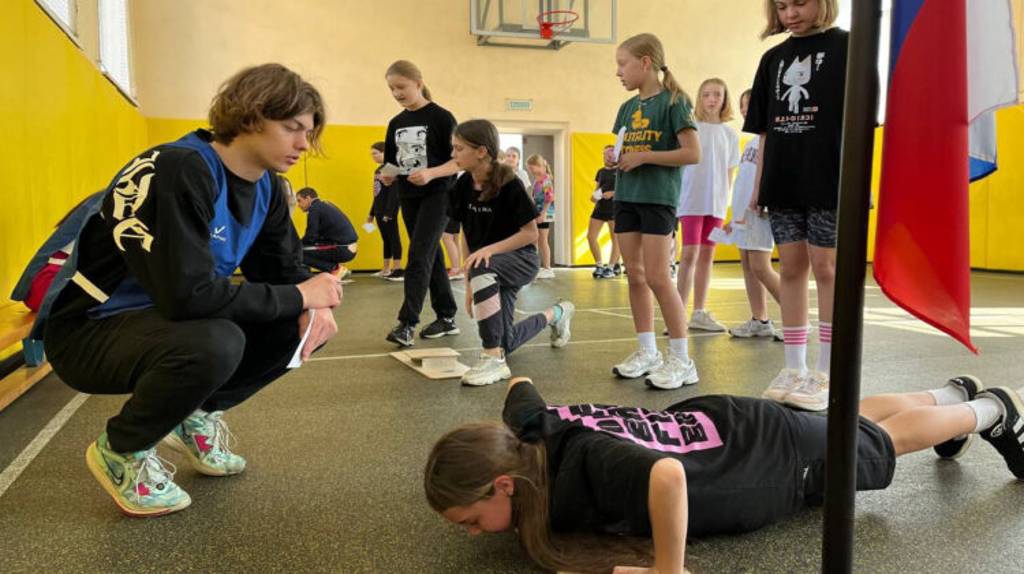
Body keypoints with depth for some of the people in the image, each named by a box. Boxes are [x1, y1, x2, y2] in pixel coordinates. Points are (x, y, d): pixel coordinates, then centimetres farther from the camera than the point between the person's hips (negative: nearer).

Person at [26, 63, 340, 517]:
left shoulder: (265, 187, -1)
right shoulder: (182, 171, -27)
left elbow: (284, 270, 5)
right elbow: (189, 294, -35)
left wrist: (313, 305, -19)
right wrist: (299, 295, -26)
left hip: (163, 320, 8)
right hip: (88, 329, -7)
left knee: (304, 323, -8)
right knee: (215, 342, -37)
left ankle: (195, 415, 12)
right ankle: (120, 450, -6)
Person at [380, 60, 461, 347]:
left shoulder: (441, 117, -8)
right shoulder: (395, 124, 11)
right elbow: (393, 165, 16)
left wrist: (431, 173, -25)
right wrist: (388, 177, -7)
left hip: (438, 196, -6)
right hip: (408, 198, 7)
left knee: (419, 256, -13)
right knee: (431, 256, 10)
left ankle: (407, 322, -11)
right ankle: (447, 318, 18)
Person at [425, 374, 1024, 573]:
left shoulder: (583, 464, -43)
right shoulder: (528, 430, -20)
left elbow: (667, 475, -61)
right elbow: (521, 382, 2)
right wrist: (495, 456, 3)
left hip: (782, 456, -6)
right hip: (712, 422, 7)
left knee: (886, 439, 22)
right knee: (848, 421, 31)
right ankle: (957, 393, 58)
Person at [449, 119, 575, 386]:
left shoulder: (509, 184, -22)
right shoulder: (463, 186, -5)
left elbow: (531, 234, -18)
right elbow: (467, 235, 2)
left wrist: (490, 249, -31)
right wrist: (469, 285, 0)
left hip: (520, 259, -7)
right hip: (489, 267, 7)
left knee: (483, 270, -42)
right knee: (506, 342, 9)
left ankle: (495, 359, -32)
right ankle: (557, 313, 40)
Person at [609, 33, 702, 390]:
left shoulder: (672, 100, -7)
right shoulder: (627, 108, 14)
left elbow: (693, 153, -14)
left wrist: (644, 157, -17)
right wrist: (613, 157, -1)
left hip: (658, 197, -7)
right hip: (626, 197, 7)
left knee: (658, 278, -10)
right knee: (635, 276, 7)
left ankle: (682, 361, -1)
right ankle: (648, 352, 17)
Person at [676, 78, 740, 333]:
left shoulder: (730, 134, 10)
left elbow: (729, 174, 13)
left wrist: (724, 203, 8)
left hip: (716, 204, 5)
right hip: (692, 201, -4)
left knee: (707, 256, 8)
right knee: (690, 254, -9)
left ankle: (699, 313, 15)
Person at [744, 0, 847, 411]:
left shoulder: (844, 47, 2)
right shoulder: (773, 58, 14)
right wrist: (758, 186, 11)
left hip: (828, 181, -4)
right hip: (783, 183, 5)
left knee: (826, 268, -3)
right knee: (791, 269, 6)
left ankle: (826, 374, 6)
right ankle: (794, 368, 14)